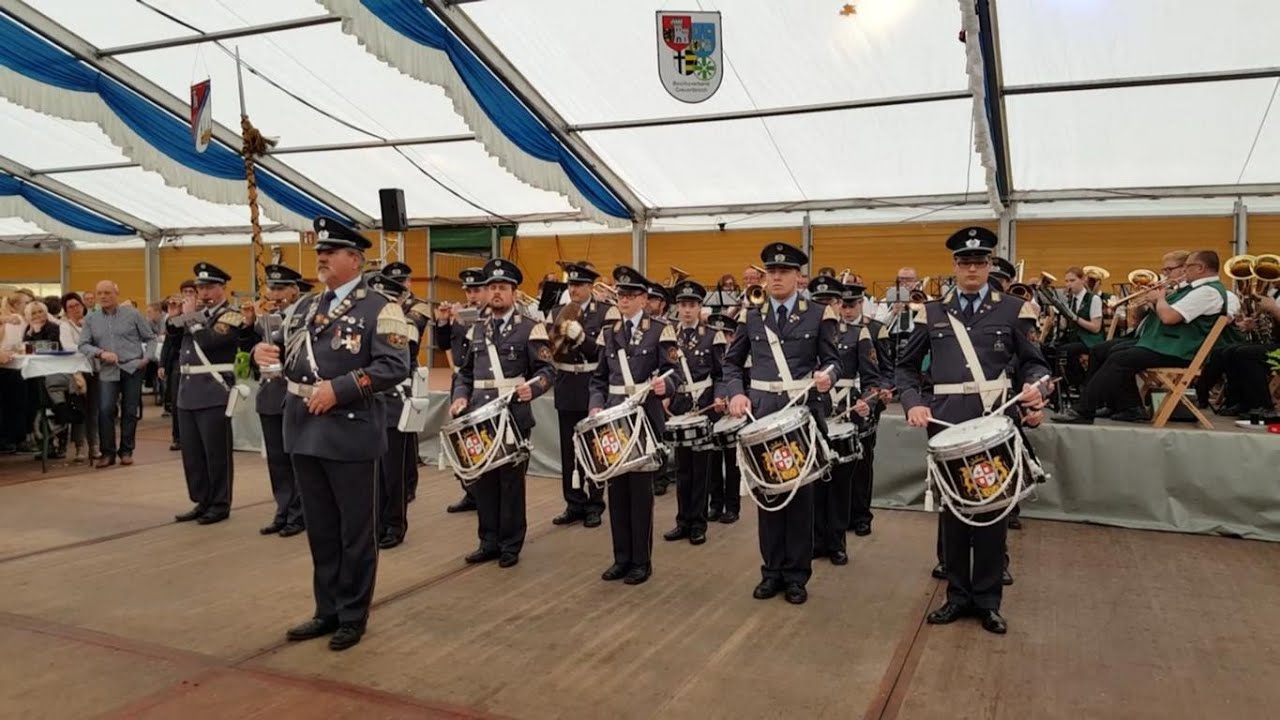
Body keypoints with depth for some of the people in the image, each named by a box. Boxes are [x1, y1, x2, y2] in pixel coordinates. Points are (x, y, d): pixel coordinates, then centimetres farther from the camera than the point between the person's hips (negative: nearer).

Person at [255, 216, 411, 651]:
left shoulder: (379, 310, -7)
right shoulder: (306, 307, 15)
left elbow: (394, 367, -17)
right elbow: (292, 359, 19)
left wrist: (338, 389, -22)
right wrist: (267, 354, -4)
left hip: (350, 434, -7)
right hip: (305, 432, 7)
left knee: (355, 531, 5)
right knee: (320, 529, 15)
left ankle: (353, 616, 19)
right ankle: (328, 611, 28)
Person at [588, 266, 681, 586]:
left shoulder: (660, 331, -3)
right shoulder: (609, 332, 11)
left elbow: (674, 373, -6)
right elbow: (599, 378, 13)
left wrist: (663, 385, -27)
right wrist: (596, 405, -3)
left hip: (645, 418, -5)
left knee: (640, 489, 1)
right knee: (616, 488, 8)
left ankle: (641, 561, 12)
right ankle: (622, 557, 19)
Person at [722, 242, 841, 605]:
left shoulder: (819, 315, 1)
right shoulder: (751, 317, 8)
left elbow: (833, 360, 2)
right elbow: (732, 363, 12)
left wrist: (826, 375, -20)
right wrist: (736, 393, -5)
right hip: (762, 412, 2)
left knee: (800, 491, 4)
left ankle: (797, 574, 15)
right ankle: (773, 570, 18)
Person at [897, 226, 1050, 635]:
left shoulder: (1012, 310, 6)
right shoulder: (932, 313, 9)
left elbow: (1033, 362, 9)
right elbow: (907, 366, 11)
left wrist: (1033, 387, -13)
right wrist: (913, 403, -5)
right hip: (947, 422, 1)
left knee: (992, 509, 4)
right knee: (951, 509, 7)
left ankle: (988, 599, 17)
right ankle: (957, 594, 20)